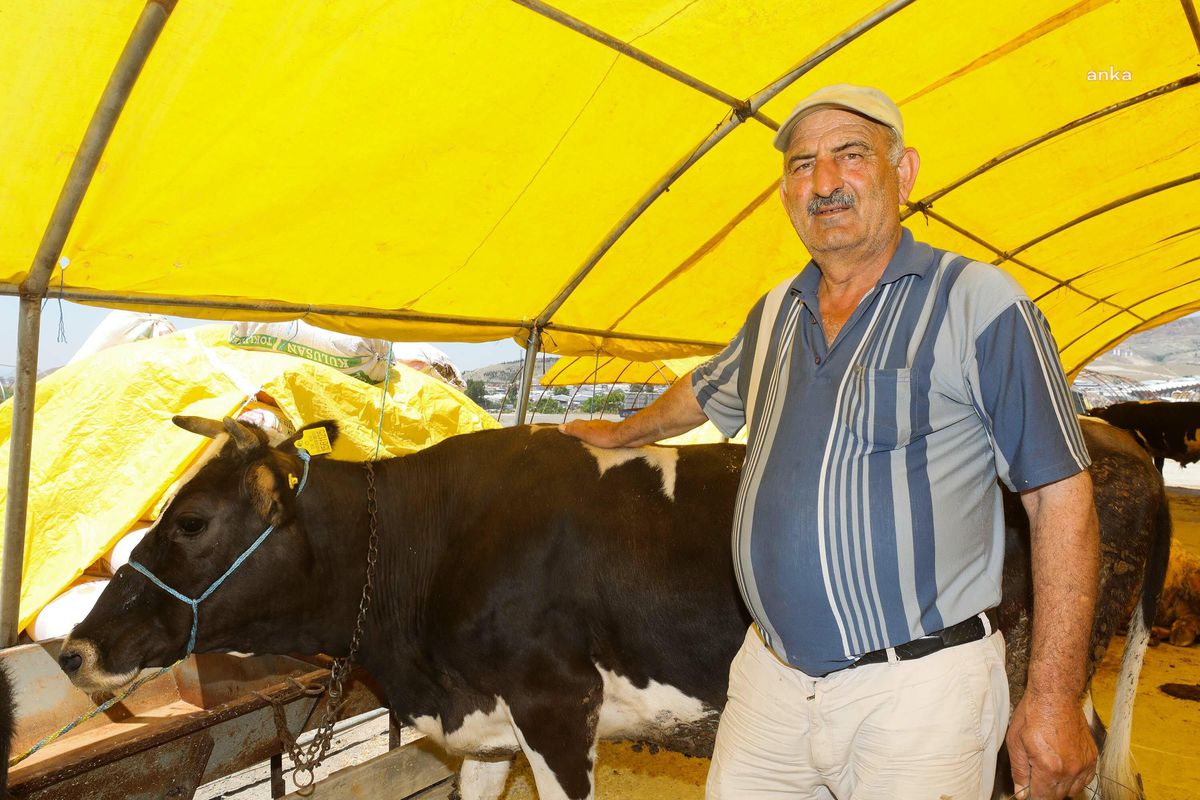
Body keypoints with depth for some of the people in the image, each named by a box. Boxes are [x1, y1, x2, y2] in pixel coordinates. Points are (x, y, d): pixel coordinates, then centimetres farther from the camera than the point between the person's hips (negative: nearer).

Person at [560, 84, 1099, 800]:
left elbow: (1062, 496, -9)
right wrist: (620, 435, 43)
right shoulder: (775, 316, 9)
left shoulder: (981, 303, -8)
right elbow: (707, 392, 29)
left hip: (919, 687, -5)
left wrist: (1057, 698, -12)